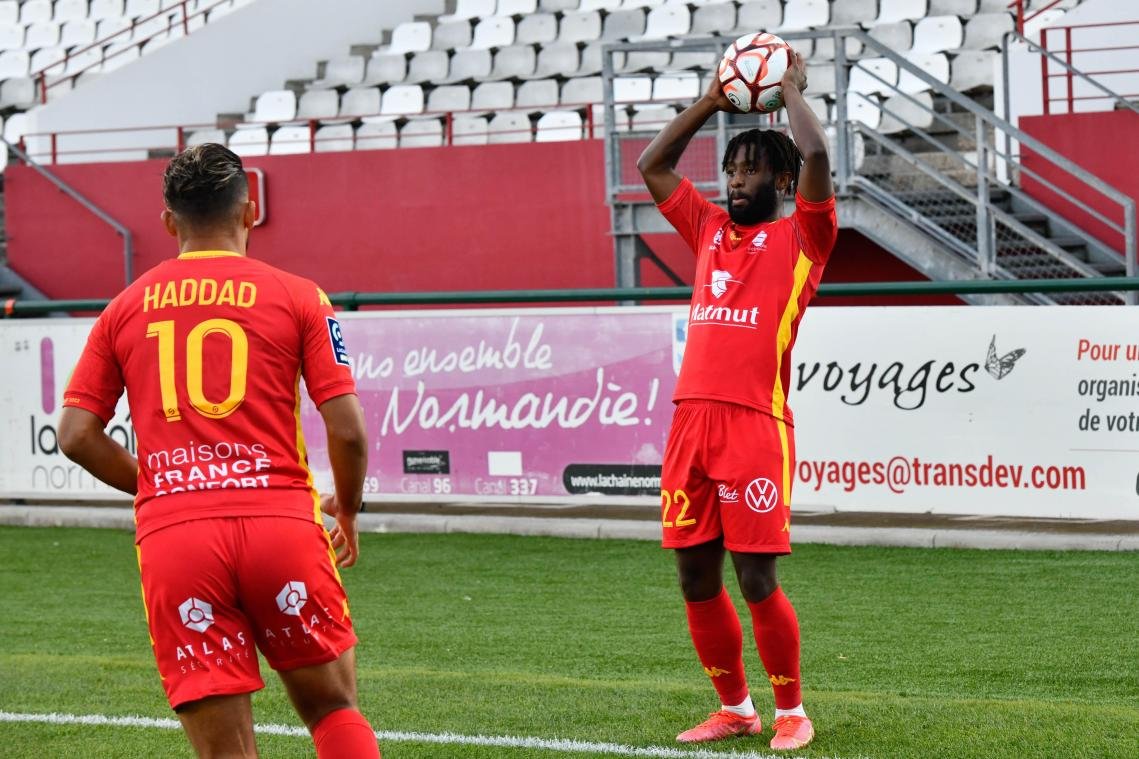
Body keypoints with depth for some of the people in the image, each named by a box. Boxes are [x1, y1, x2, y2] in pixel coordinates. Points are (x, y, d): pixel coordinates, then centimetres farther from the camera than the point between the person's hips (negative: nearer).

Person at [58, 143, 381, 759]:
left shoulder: (125, 308, 12)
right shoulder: (297, 297, 5)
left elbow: (76, 435, 9)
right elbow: (347, 429, 0)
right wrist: (346, 511, 18)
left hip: (170, 541, 1)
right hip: (280, 522, -1)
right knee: (333, 710, 16)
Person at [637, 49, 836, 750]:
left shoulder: (800, 237, 2)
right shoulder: (709, 228, 19)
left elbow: (816, 155, -12)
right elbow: (653, 165, 26)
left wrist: (793, 90, 3)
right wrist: (712, 101, 23)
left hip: (755, 423, -6)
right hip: (691, 421, 6)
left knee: (757, 580, -7)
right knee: (696, 578, 7)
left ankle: (791, 711, 7)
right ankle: (734, 708, 20)